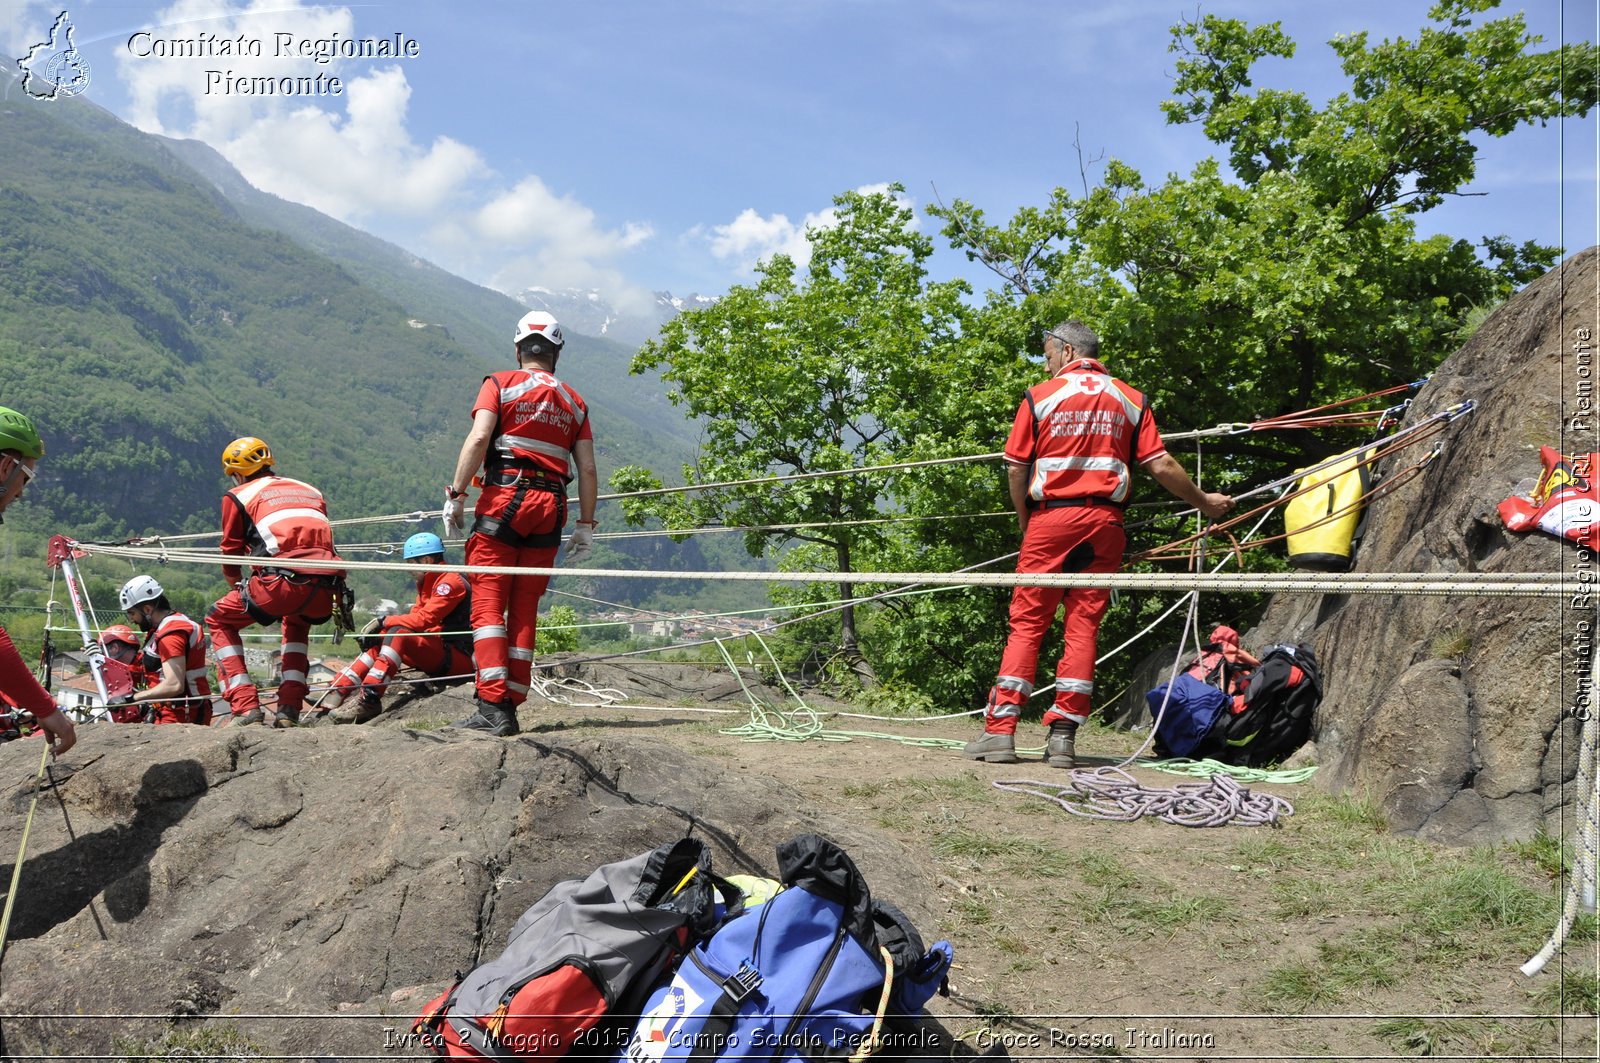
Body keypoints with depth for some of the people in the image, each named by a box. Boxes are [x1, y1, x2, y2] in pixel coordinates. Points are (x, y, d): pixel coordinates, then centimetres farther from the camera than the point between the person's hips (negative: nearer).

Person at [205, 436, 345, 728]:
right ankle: (289, 709, 23)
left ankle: (246, 707, 8)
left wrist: (239, 591, 41)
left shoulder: (238, 496, 16)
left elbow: (231, 554, 21)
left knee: (219, 621, 21)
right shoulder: (311, 491, 29)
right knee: (296, 623, 38)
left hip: (284, 583, -5)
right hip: (326, 591, 5)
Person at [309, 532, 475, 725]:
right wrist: (378, 628, -3)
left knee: (398, 635, -28)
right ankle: (335, 696, -4)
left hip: (460, 658, -10)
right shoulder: (427, 584, 21)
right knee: (380, 640, 6)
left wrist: (384, 622, -14)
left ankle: (370, 699, -34)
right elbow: (413, 619, 12)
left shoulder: (451, 582, -12)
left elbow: (422, 620, -21)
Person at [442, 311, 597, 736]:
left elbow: (479, 438, -9)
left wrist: (455, 495, -8)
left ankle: (492, 707, -15)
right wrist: (586, 526, 15)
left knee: (488, 602, -5)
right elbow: (588, 470, 11)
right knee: (524, 610, 8)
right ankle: (512, 706, 7)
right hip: (550, 509, 4)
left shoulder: (501, 383, 7)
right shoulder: (574, 402, 18)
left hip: (504, 498, -4)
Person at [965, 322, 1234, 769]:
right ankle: (1063, 737, 2)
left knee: (1027, 623, 2)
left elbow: (1016, 469, 1)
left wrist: (1025, 523, 13)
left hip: (1050, 518, -2)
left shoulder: (1039, 396, 2)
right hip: (1104, 522, 2)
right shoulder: (1130, 399, 8)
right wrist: (1204, 501, 17)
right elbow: (1161, 465, 3)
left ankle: (1000, 731, -1)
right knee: (1084, 624, 4)